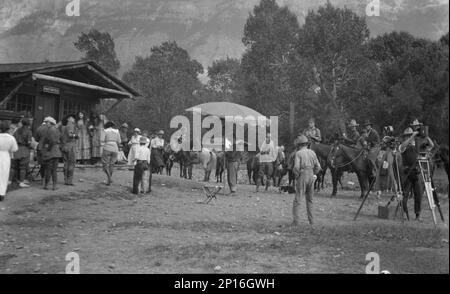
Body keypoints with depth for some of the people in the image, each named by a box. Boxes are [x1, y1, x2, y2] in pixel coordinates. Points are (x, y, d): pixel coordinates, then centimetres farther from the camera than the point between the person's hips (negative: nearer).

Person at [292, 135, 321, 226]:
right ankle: (311, 220, 18)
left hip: (302, 176, -5)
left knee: (297, 199, -2)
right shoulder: (312, 153, 7)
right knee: (310, 199, 16)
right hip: (311, 176, 5)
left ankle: (296, 221, -7)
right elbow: (318, 167, 6)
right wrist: (313, 174, 15)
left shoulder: (298, 153, -7)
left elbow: (296, 167, -17)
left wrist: (296, 176, -3)